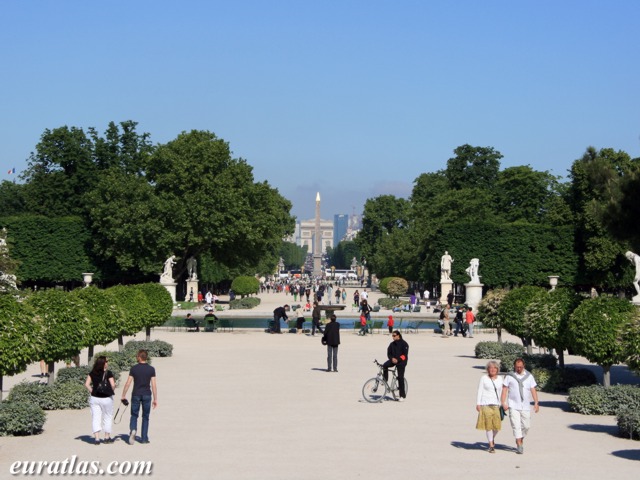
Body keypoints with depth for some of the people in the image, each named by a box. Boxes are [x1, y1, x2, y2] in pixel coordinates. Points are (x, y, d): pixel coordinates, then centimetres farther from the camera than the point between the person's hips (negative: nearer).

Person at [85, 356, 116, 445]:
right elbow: (113, 385, -16)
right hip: (106, 398, -3)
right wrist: (112, 391, 3)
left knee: (96, 418, 5)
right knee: (108, 417, 14)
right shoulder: (108, 373, -10)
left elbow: (86, 384, -3)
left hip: (94, 398, 3)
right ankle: (107, 437, 21)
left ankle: (96, 438, -1)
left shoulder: (92, 373, 1)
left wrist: (92, 392, 6)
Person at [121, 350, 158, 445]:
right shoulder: (151, 369, -3)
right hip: (147, 395, 0)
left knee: (134, 415, 10)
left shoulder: (134, 368, -4)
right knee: (145, 417, 11)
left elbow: (128, 383, -5)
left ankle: (132, 430, -18)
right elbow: (154, 385, -5)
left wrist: (123, 395, 5)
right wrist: (155, 399, 0)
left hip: (136, 395, 0)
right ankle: (144, 438, 10)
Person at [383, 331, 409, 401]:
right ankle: (385, 381, -8)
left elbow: (404, 355, -12)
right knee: (385, 365, -26)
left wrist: (398, 360, -21)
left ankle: (402, 396, 1)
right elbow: (389, 353, 9)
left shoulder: (404, 344, -6)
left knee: (400, 378, -5)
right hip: (393, 360, 5)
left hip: (401, 362, -5)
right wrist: (392, 358, -12)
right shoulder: (392, 344, 8)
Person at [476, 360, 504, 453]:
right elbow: (479, 391, 1)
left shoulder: (500, 378, 10)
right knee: (488, 425, -5)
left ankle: (492, 438, 29)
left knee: (497, 425, -2)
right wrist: (478, 404, -5)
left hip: (496, 405, 3)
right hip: (486, 404, -3)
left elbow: (501, 392, 15)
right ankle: (491, 445, 6)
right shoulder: (483, 378, 1)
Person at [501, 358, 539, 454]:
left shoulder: (529, 376, 9)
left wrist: (536, 403, -2)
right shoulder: (509, 376, 2)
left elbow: (533, 390, 7)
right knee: (516, 426, -9)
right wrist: (503, 403, -8)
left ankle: (520, 441, 26)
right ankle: (519, 446, -8)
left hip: (525, 406, 3)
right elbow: (504, 389, 1)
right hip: (513, 406, -3)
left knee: (526, 426, 3)